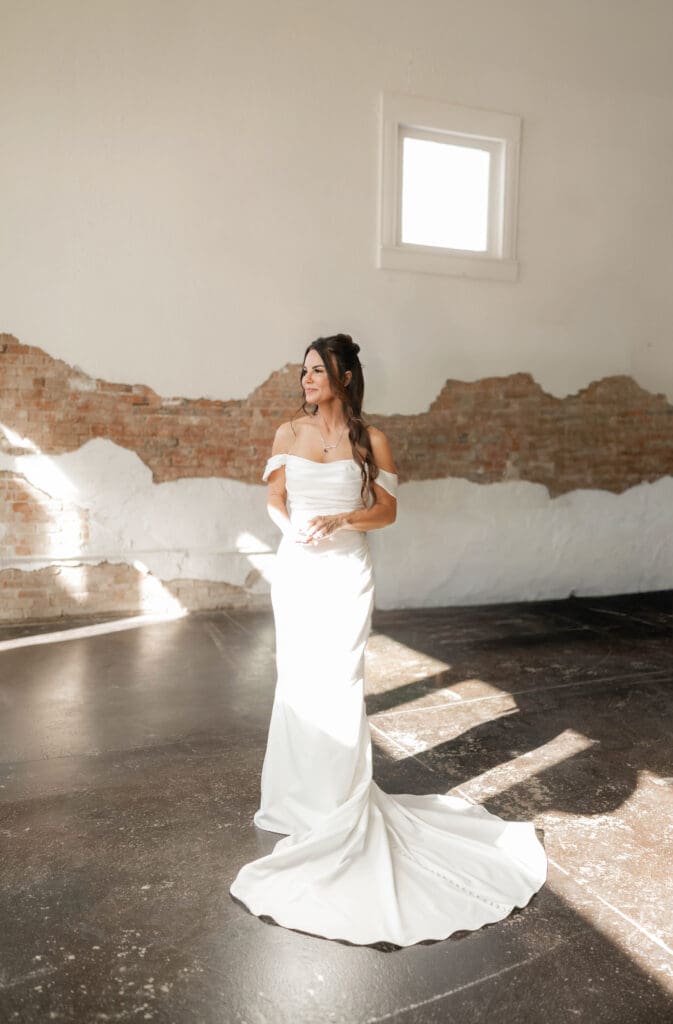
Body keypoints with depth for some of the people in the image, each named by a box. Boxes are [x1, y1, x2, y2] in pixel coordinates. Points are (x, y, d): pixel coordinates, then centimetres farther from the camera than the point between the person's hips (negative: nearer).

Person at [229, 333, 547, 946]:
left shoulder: (370, 441, -3)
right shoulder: (289, 433, 5)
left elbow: (386, 510, -2)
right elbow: (274, 497, 9)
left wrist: (338, 520, -17)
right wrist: (295, 527, -7)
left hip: (345, 575, -3)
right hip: (295, 572, 3)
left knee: (338, 684, -4)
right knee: (297, 681, 11)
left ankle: (340, 808, 14)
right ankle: (302, 796, 31)